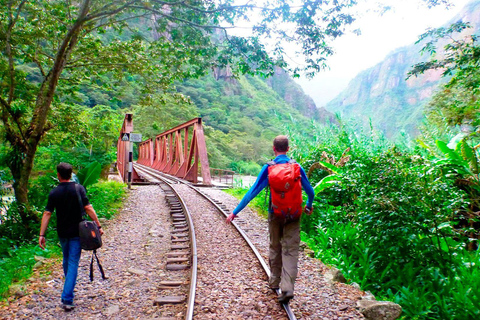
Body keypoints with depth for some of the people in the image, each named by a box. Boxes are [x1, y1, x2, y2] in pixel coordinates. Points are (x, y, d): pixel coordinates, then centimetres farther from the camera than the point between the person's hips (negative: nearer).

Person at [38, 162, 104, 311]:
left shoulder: (54, 192, -3)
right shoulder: (78, 188, -8)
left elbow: (47, 214, -6)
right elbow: (88, 208, -12)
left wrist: (42, 235, -3)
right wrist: (98, 226, -8)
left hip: (62, 233, 3)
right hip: (77, 232, -3)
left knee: (66, 260, 23)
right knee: (73, 263, -1)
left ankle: (68, 289, 41)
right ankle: (67, 299, -7)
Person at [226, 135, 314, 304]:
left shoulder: (268, 168, -8)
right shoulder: (297, 167, -3)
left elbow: (252, 192, -11)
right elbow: (310, 191, 5)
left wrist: (235, 212, -7)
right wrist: (309, 206, 26)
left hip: (275, 214, 0)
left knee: (275, 248, 18)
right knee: (290, 250, 2)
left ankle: (274, 282, 30)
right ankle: (287, 288, -9)